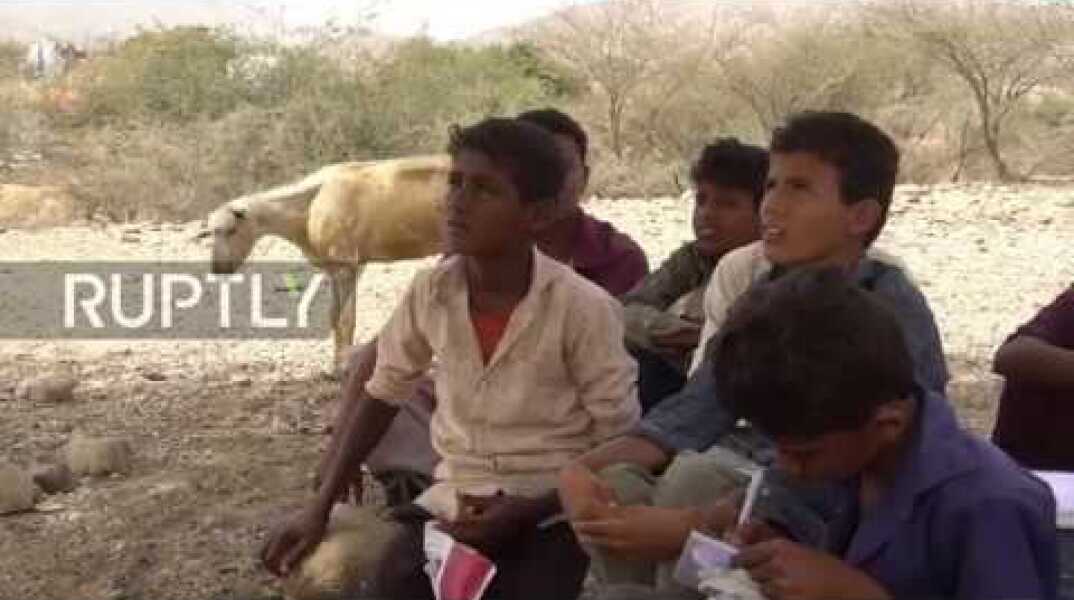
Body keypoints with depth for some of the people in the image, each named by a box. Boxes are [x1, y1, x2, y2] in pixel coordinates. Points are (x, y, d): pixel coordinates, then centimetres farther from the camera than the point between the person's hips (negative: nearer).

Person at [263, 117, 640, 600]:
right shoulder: (430, 292, -5)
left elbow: (622, 443, -9)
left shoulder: (584, 308, -16)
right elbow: (382, 394, 8)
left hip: (549, 512, -2)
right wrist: (319, 509, 3)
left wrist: (527, 513, -18)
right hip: (452, 501, 3)